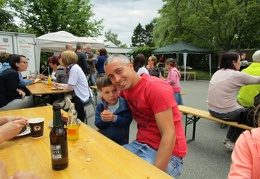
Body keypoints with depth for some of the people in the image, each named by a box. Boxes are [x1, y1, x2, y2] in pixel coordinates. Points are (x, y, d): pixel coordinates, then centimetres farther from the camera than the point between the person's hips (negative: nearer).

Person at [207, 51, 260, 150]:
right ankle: (232, 142, 22)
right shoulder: (236, 75, -14)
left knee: (239, 110, 30)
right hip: (225, 113, -7)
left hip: (212, 110, 7)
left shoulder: (217, 73, 6)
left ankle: (228, 137, 37)